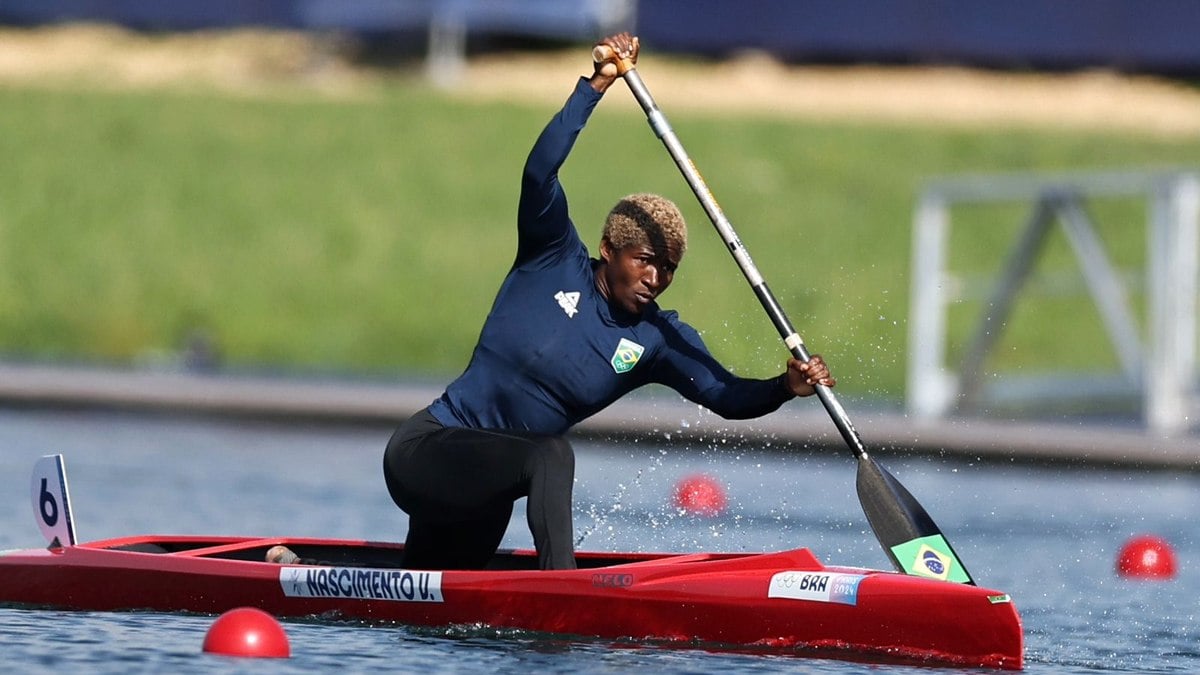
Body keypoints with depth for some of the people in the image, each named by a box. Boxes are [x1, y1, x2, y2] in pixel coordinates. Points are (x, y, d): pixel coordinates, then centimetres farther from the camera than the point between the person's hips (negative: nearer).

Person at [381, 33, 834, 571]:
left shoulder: (660, 340, 1)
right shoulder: (555, 263, -10)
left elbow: (727, 397, -10)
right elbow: (539, 173, -24)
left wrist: (786, 387, -30)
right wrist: (596, 85, -30)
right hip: (424, 451, -7)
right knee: (550, 455, -34)